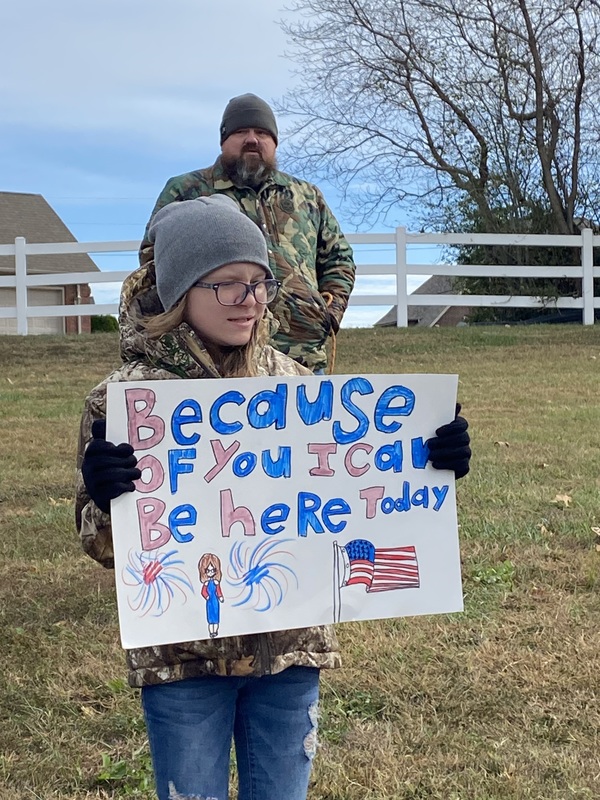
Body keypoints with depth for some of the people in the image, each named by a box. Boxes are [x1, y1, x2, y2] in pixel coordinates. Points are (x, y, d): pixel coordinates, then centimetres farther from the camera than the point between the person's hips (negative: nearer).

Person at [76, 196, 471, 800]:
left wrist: (424, 465, -9)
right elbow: (102, 545, -6)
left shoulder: (294, 381, -1)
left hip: (290, 646, 3)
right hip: (182, 657, -2)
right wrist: (106, 499, -28)